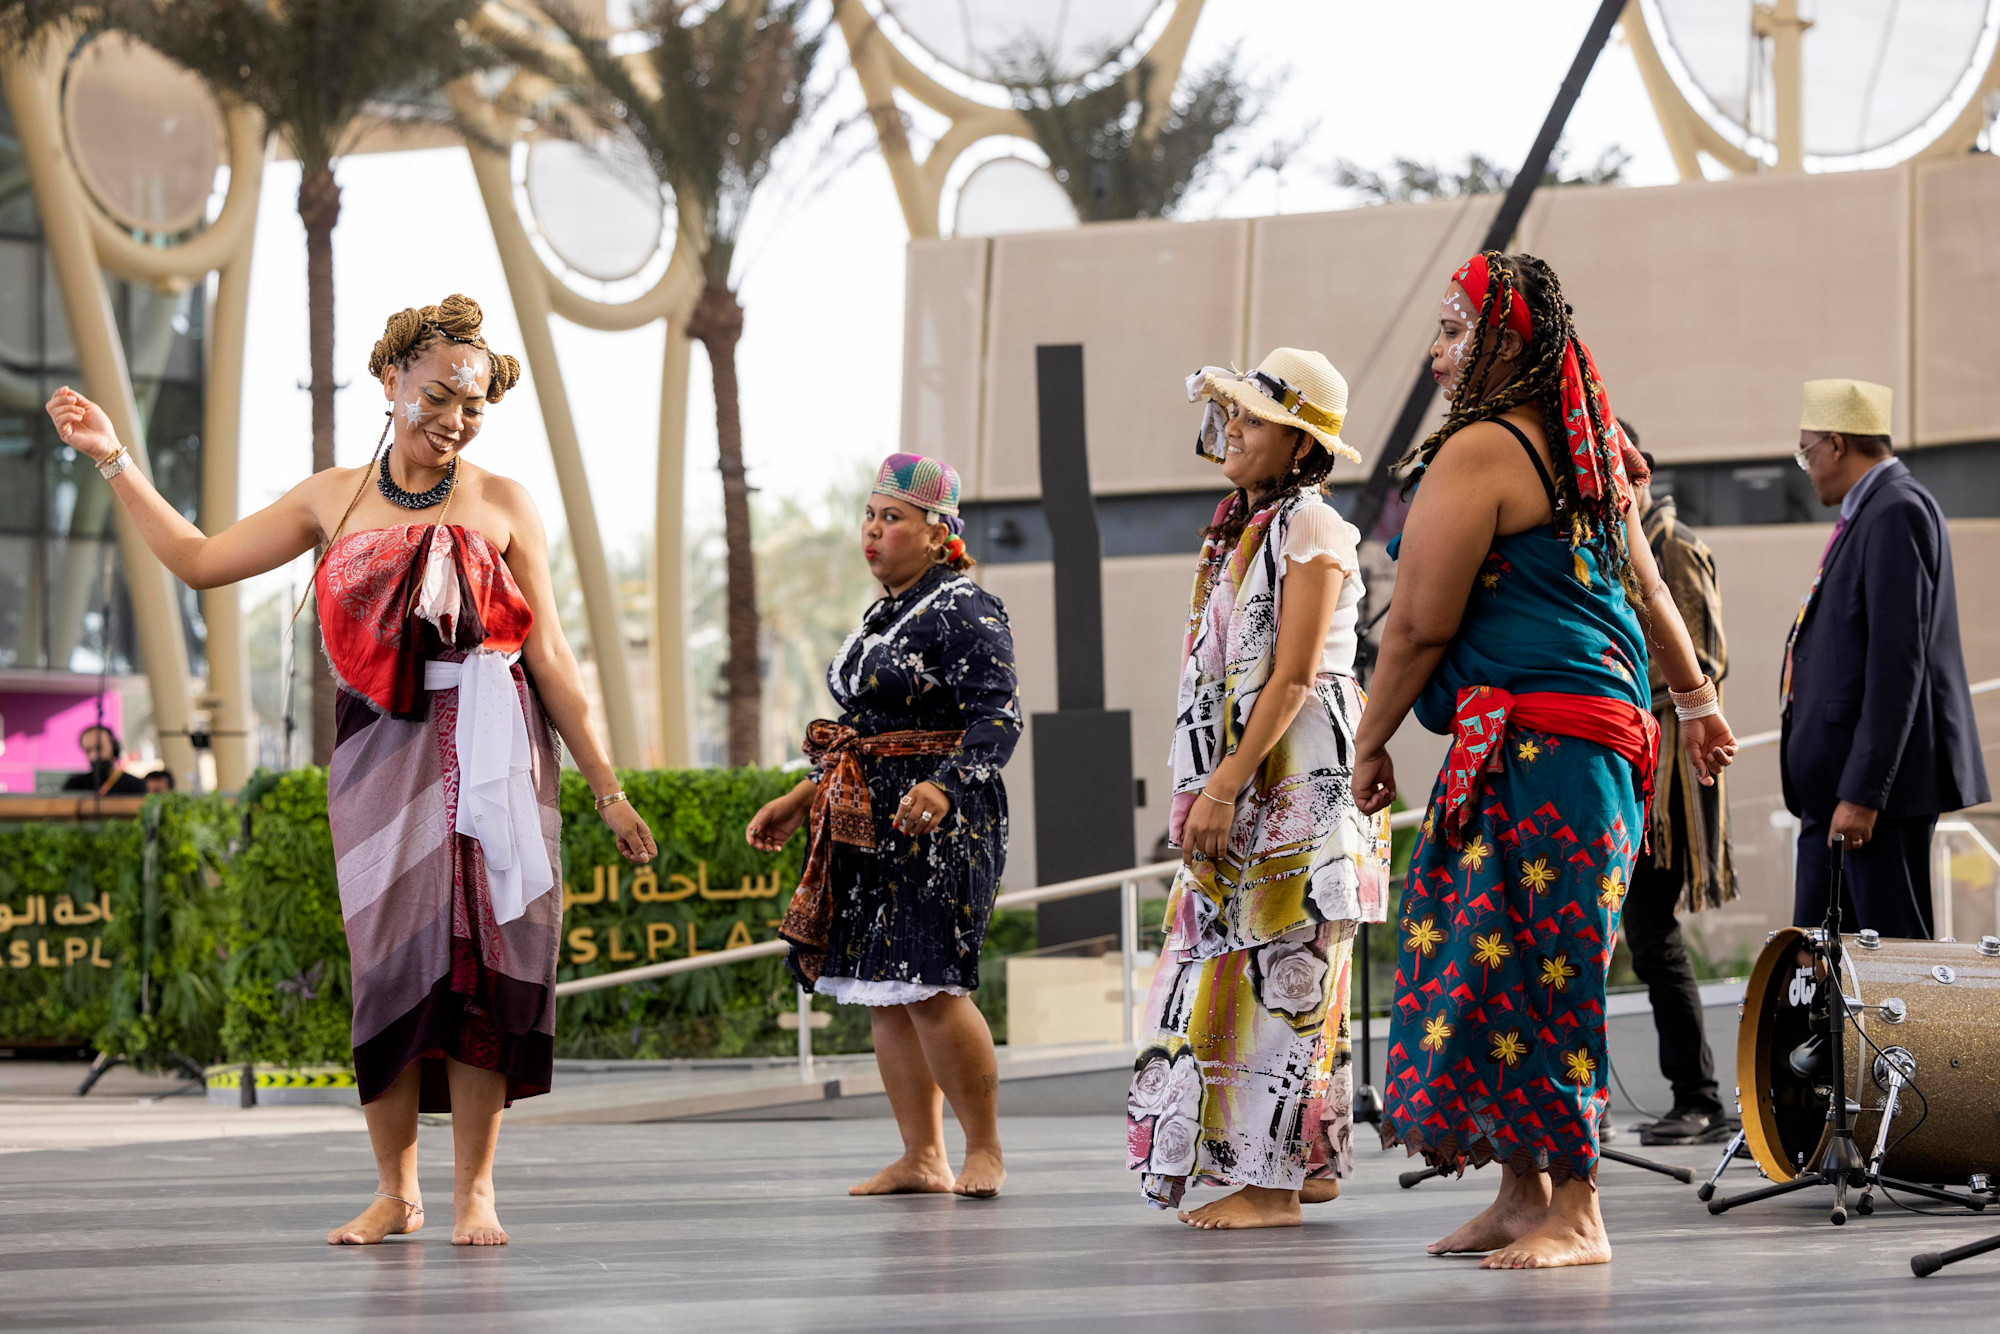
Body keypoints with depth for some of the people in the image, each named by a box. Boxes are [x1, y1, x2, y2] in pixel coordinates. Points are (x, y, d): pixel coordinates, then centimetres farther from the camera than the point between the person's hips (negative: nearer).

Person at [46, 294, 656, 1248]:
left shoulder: (502, 507, 2)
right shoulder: (335, 501, 9)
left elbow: (549, 658, 3)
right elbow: (197, 561, 13)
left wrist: (606, 788, 1)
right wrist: (112, 460, 11)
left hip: (487, 758, -2)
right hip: (379, 757, 2)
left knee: (479, 958, -6)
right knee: (389, 964, 0)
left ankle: (474, 1190, 1)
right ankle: (394, 1191, 9)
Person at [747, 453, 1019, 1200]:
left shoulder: (965, 613, -9)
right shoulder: (881, 619, 19)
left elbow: (997, 721, -18)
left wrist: (944, 786, -34)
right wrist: (800, 801, 25)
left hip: (939, 824, -9)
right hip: (867, 827, 9)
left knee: (928, 986, -14)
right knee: (881, 993, 5)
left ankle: (985, 1150, -3)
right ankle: (922, 1158, 9)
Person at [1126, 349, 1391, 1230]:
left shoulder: (1311, 531, -11)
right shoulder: (1241, 529, 17)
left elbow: (1293, 678, -18)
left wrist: (1223, 789, -21)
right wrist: (1206, 790, 13)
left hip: (1294, 777, -9)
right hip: (1240, 779, 9)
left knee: (1280, 970, -8)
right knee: (1235, 963, 9)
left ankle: (1270, 1182, -7)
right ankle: (1310, 1163, 14)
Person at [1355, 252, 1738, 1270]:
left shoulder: (1479, 452, -12)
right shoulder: (1585, 451, 17)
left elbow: (1420, 625, -12)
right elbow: (1645, 587, 28)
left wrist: (1371, 745, -1)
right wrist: (1697, 701, 40)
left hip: (1533, 742, -10)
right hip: (1605, 724, 10)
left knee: (1524, 969, -6)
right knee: (1495, 966, 12)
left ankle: (1574, 1212, -3)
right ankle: (1525, 1194, 16)